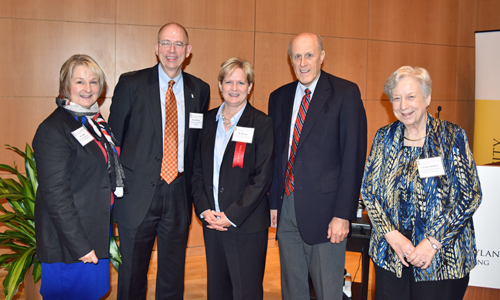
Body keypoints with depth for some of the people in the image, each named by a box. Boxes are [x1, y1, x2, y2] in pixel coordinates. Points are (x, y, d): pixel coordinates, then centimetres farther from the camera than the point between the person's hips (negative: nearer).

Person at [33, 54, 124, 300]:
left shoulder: (96, 122, 9)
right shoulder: (53, 129, -17)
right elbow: (55, 194, -21)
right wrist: (79, 245, -21)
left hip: (98, 233, 8)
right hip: (69, 241, -8)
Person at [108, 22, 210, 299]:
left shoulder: (200, 90, 6)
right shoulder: (131, 83, -2)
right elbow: (114, 138, 0)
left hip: (179, 195, 3)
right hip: (137, 193, -2)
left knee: (173, 275, 14)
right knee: (132, 272, 10)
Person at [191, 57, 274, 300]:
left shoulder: (261, 123, -5)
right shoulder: (208, 120, 9)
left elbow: (262, 177, -10)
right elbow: (198, 170, 11)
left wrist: (232, 216, -13)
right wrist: (203, 209, -2)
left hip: (247, 224, -4)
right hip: (211, 222, 5)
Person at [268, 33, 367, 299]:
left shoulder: (346, 93, -4)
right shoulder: (279, 97, 11)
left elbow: (354, 156, -9)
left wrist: (343, 214, -14)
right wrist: (273, 202, 9)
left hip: (324, 211, -5)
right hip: (286, 209, 5)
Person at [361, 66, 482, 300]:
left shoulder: (453, 137, -4)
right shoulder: (384, 138, 4)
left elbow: (470, 196, -7)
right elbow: (368, 190, 3)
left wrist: (433, 242, -14)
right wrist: (391, 234, -10)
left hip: (442, 256, -2)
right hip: (389, 254, 3)